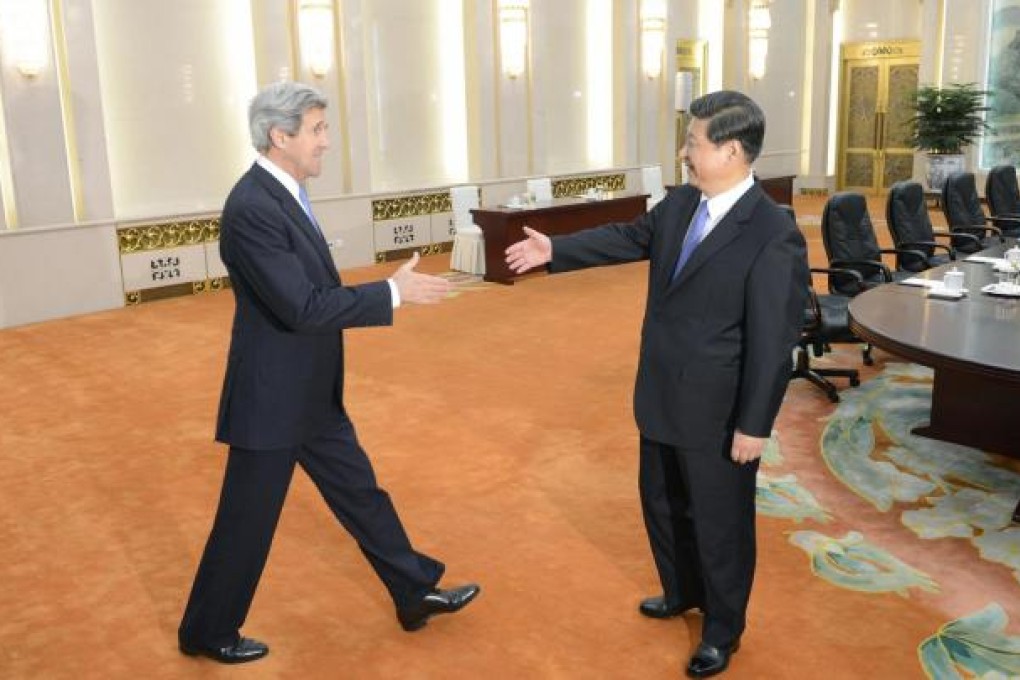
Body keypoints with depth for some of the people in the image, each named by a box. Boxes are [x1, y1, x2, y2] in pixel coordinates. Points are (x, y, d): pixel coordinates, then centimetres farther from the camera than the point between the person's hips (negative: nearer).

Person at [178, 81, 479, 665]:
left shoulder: (284, 194, 6)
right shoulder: (252, 208, -24)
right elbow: (303, 307, -29)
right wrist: (394, 292, -23)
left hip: (312, 396, 9)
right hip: (272, 399, -9)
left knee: (361, 494, 18)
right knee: (247, 523, 8)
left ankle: (417, 594, 33)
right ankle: (207, 631, 29)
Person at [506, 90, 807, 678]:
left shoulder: (775, 235, -23)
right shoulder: (679, 204, 1)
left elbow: (775, 340, -21)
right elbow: (628, 238, 17)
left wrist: (754, 425, -18)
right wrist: (555, 249, 13)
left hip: (718, 411, -8)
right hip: (663, 396, 8)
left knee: (720, 522, 11)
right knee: (662, 502, 24)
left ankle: (724, 630, 34)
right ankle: (682, 592, 49)